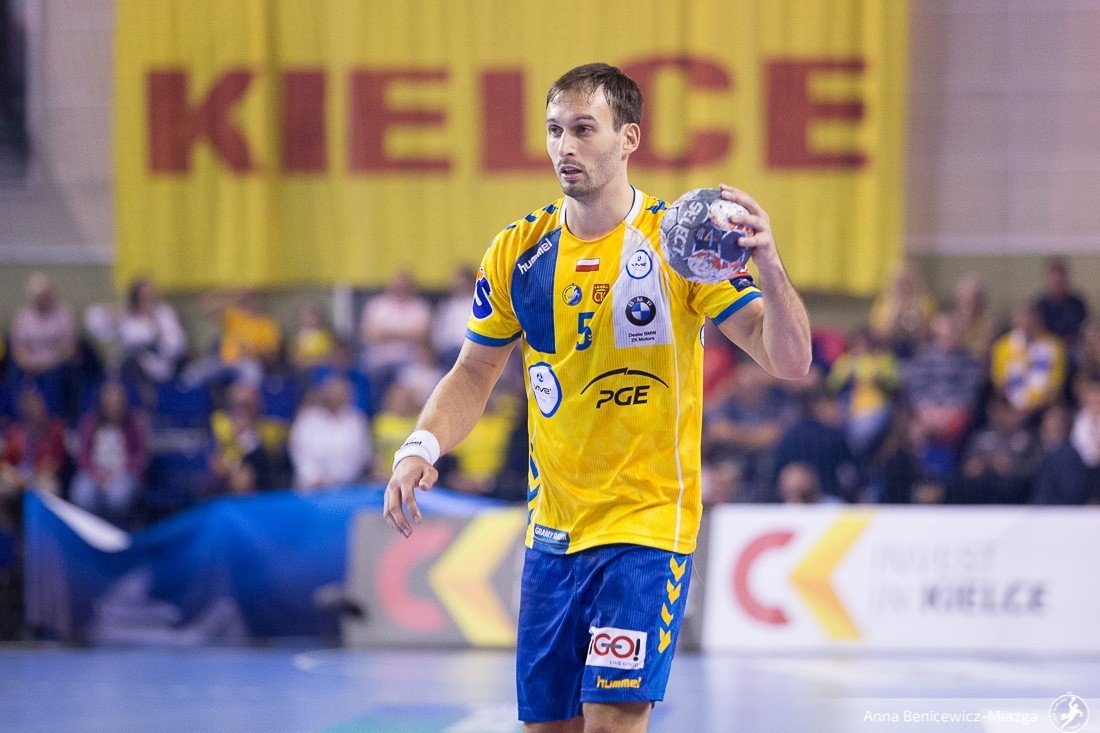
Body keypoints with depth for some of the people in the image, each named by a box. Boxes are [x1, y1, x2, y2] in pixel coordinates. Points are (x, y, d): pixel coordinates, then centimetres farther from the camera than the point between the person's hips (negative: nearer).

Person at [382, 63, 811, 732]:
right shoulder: (519, 251, 3)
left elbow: (790, 360, -14)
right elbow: (474, 375, 14)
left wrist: (768, 264, -32)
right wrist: (420, 449, -4)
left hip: (647, 527, -5)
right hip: (552, 532, 5)